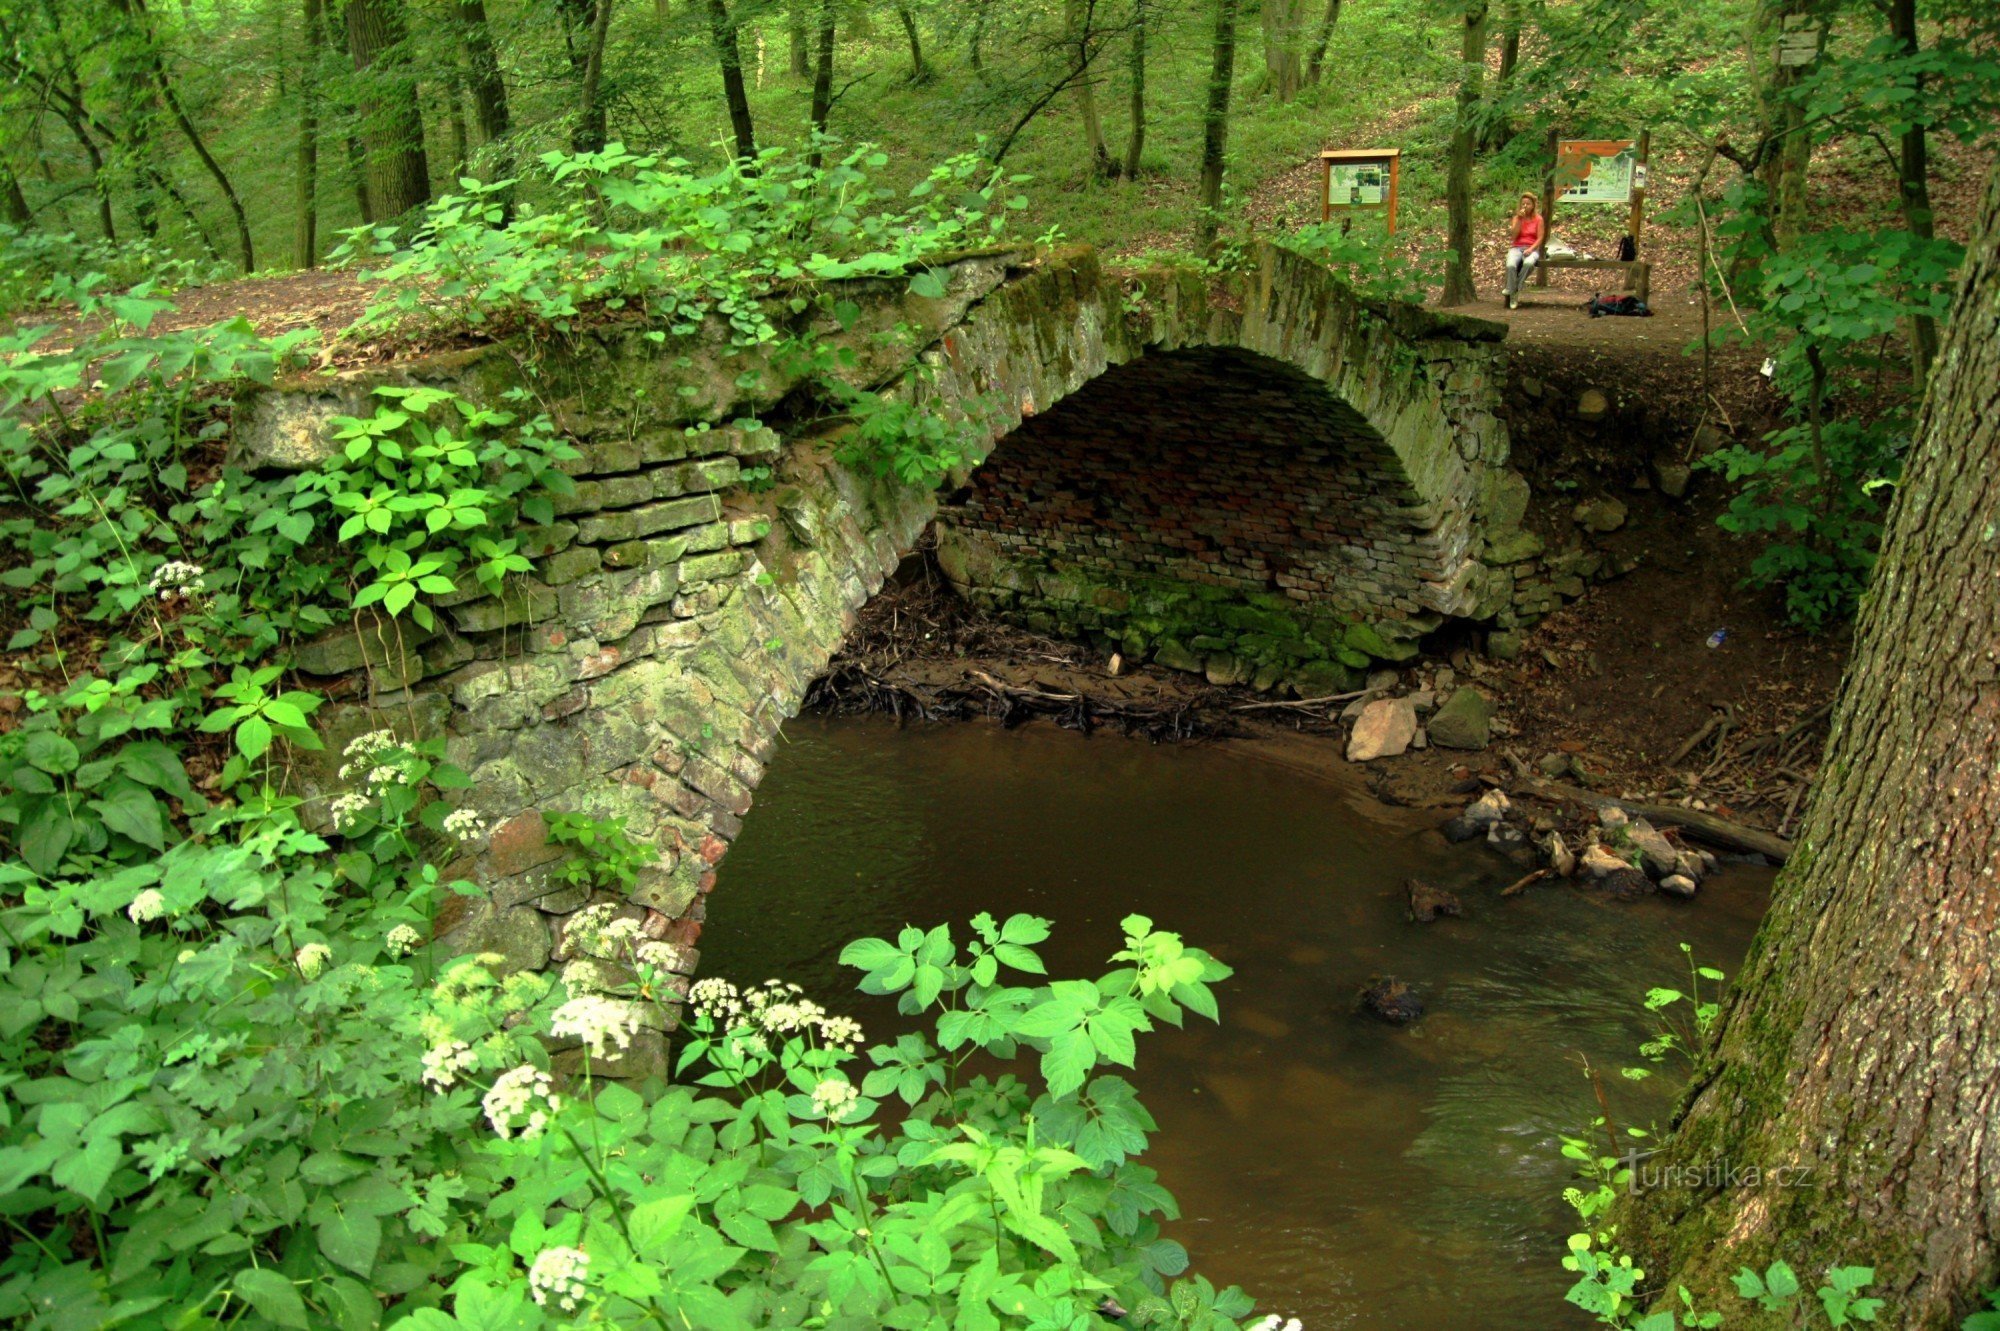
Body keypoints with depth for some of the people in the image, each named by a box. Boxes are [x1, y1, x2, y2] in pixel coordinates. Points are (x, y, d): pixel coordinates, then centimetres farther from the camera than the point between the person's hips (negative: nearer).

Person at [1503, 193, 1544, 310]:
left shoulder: (1538, 219, 7)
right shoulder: (1517, 218, 11)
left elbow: (1539, 238, 0)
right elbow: (1514, 235, -4)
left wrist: (1531, 249, -17)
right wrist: (1519, 219, -10)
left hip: (1532, 248, -1)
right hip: (1516, 247, 1)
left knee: (1528, 263, -39)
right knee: (1511, 265, -35)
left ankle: (1515, 289, -22)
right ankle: (1513, 296, -27)